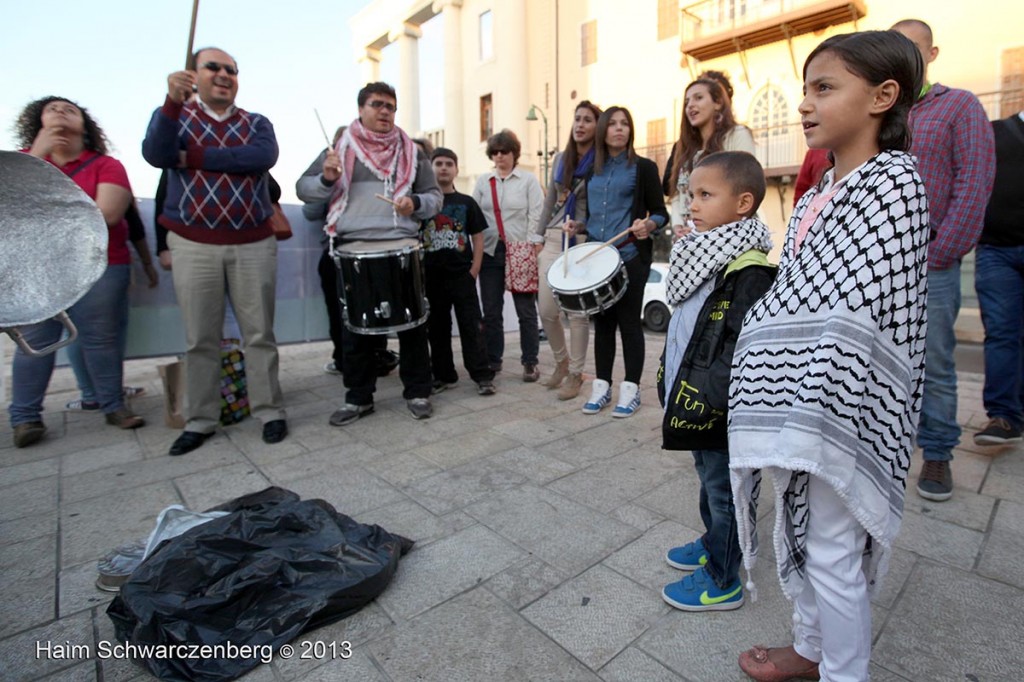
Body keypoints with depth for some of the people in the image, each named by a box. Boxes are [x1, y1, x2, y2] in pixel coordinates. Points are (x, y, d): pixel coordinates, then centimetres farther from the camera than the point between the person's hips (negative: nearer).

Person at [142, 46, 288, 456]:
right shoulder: (174, 115, 9)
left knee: (259, 334, 2)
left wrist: (193, 157, -11)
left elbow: (264, 157, -12)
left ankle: (270, 412, 11)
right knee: (200, 338, 4)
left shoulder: (256, 123, 11)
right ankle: (199, 421, 14)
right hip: (193, 245, 0)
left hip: (253, 245, 0)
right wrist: (173, 101, -25)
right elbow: (155, 154, -12)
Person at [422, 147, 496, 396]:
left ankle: (483, 376, 3)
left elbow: (478, 238, 5)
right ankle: (443, 375, 21)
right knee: (437, 327, 9)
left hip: (462, 275, -1)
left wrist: (474, 271, -4)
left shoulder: (466, 202, 5)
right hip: (431, 275, 2)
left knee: (470, 326, -1)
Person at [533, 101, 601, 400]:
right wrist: (540, 238, 13)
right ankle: (562, 361, 27)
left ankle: (575, 374, 12)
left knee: (577, 311, -3)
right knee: (546, 310, 3)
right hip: (554, 239, 5)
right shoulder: (561, 158, 15)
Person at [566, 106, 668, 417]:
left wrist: (648, 224, -22)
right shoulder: (593, 171, 15)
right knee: (602, 322, 8)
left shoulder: (643, 167, 2)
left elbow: (661, 213, -1)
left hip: (631, 258, -4)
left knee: (629, 322, -1)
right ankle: (602, 386, 17)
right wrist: (578, 226, 1)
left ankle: (631, 389, 9)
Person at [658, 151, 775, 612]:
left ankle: (722, 583, 26)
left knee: (722, 490, 8)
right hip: (694, 401, 9)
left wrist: (709, 398, -23)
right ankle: (714, 544, 46)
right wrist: (673, 381, 17)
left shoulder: (750, 270, -22)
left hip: (719, 409, -9)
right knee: (709, 479, 25)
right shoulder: (703, 254, 9)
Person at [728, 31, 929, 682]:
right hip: (798, 406, 9)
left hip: (839, 407, -8)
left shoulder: (894, 180, -11)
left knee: (832, 551, 6)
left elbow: (867, 315, -20)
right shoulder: (817, 195, 13)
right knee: (800, 533, 21)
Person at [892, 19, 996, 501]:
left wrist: (939, 255, -12)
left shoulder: (960, 107, 5)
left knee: (934, 365, 2)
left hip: (929, 261, -3)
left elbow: (974, 186, -4)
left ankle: (937, 454, 15)